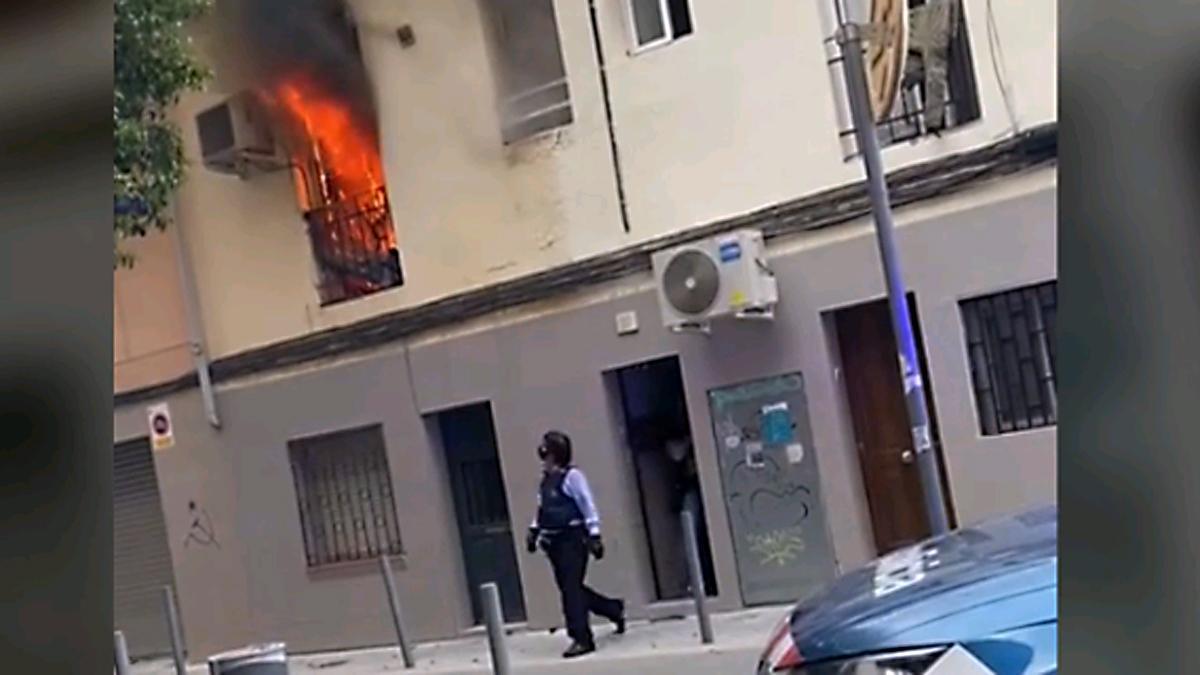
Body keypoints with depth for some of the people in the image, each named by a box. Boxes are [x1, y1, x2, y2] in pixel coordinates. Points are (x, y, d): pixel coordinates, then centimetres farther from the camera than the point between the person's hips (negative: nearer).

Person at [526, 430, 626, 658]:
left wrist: (594, 536, -16)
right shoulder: (546, 479, 12)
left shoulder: (572, 476, -11)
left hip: (572, 539, -8)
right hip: (555, 541, 8)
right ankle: (615, 610, 32)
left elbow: (588, 507, -12)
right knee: (570, 588, 13)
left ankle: (582, 639, -1)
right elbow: (542, 509, 22)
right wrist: (534, 531, 13)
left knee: (571, 588, -9)